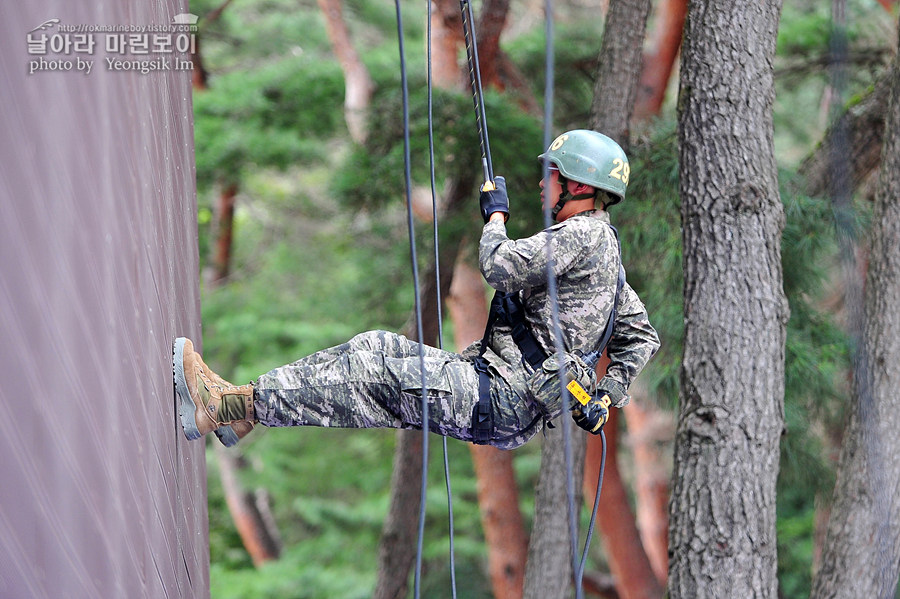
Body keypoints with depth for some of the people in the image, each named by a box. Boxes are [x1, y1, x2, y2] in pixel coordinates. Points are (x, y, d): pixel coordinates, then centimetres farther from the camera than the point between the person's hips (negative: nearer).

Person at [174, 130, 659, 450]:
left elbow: (501, 266, -22)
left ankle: (220, 407, -18)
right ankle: (243, 415, -4)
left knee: (374, 372, -15)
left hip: (500, 403, -10)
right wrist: (606, 397, 18)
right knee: (377, 346, 1)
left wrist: (496, 216, -2)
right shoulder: (604, 248, 21)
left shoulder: (583, 234, -11)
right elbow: (641, 336, 26)